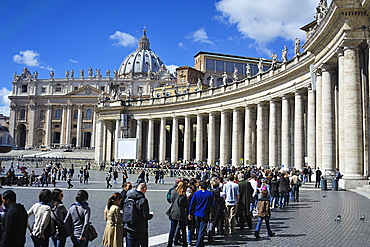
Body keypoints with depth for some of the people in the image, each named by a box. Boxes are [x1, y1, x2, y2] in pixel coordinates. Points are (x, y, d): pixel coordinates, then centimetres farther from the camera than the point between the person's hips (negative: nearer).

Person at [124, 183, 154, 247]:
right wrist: (151, 215, 3)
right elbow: (146, 216, -18)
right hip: (140, 230, -5)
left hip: (128, 229, 5)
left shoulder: (127, 198, 0)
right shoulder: (143, 200, -18)